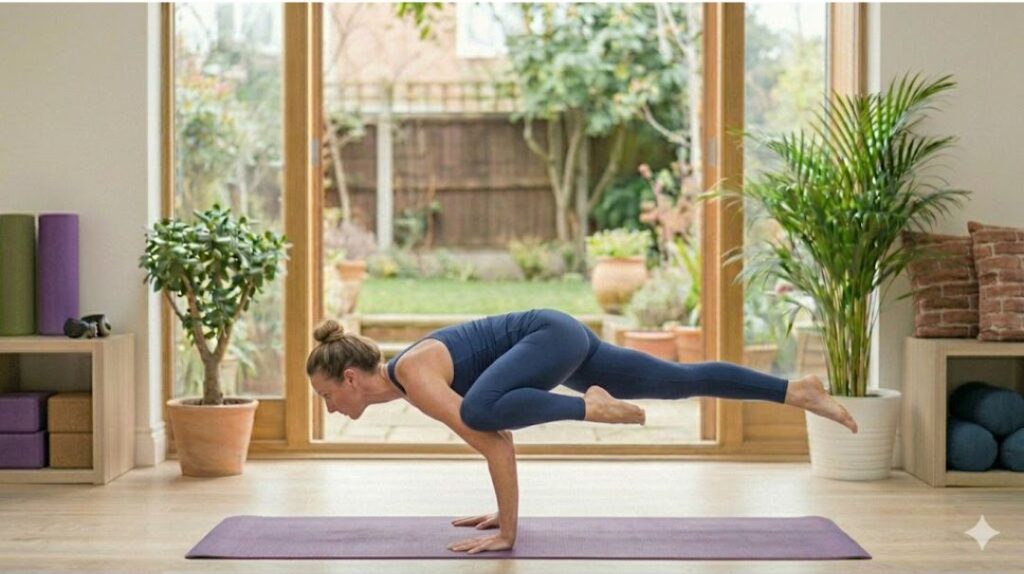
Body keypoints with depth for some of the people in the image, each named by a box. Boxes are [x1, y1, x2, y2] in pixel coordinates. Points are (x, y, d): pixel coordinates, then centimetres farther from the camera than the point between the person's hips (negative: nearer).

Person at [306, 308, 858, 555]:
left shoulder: (414, 377, -20)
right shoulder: (407, 373, 8)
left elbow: (492, 438, -27)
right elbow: (498, 430, 17)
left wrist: (506, 531, -22)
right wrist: (506, 512, 19)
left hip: (552, 335, -10)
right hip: (557, 341, 10)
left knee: (479, 410, -36)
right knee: (685, 380, 17)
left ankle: (589, 408, -18)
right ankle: (797, 390, 27)